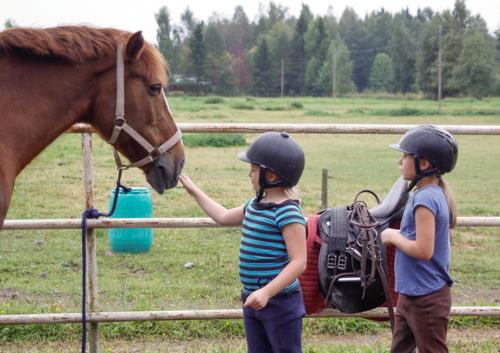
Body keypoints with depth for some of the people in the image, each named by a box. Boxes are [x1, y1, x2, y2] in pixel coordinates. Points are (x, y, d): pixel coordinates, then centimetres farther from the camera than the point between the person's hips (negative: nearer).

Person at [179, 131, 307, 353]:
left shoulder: (288, 213, -19)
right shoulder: (255, 206, 9)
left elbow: (298, 262, -24)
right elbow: (224, 218, 28)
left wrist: (267, 292, -31)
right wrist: (194, 191, 30)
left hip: (280, 301, -9)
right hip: (253, 301, 9)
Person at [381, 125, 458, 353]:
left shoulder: (425, 199, -21)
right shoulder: (437, 193, 8)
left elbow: (423, 250, -26)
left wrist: (394, 238, -12)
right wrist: (399, 236, 6)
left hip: (426, 299, -10)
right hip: (411, 294, 10)